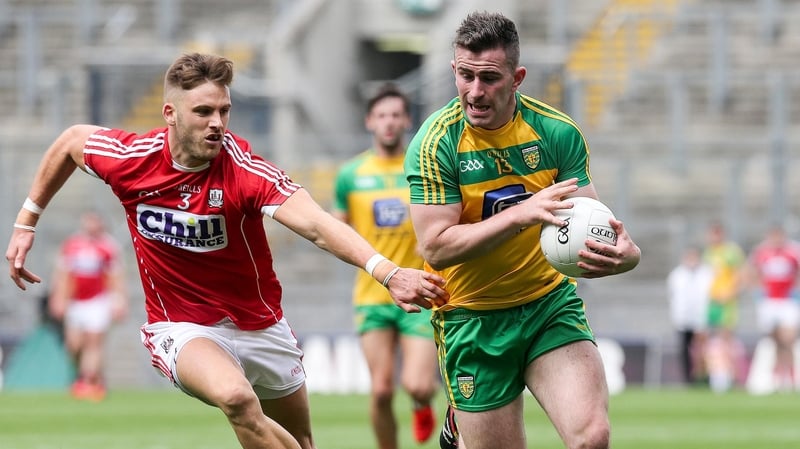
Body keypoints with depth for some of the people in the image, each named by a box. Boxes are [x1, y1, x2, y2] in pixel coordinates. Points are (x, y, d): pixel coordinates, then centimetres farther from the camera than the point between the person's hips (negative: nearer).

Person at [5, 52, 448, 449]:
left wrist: (387, 272, -55)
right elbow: (71, 140, 7)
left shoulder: (244, 170, -24)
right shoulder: (129, 158, -16)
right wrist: (25, 223, 12)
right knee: (237, 398, -33)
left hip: (258, 325, 1)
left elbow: (317, 225, -39)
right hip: (182, 328, -1)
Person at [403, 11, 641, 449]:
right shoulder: (434, 144, -13)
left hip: (550, 303, 2)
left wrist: (624, 253, -30)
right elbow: (435, 248, -20)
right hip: (473, 321, -2)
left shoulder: (557, 132, -6)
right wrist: (521, 214, -31)